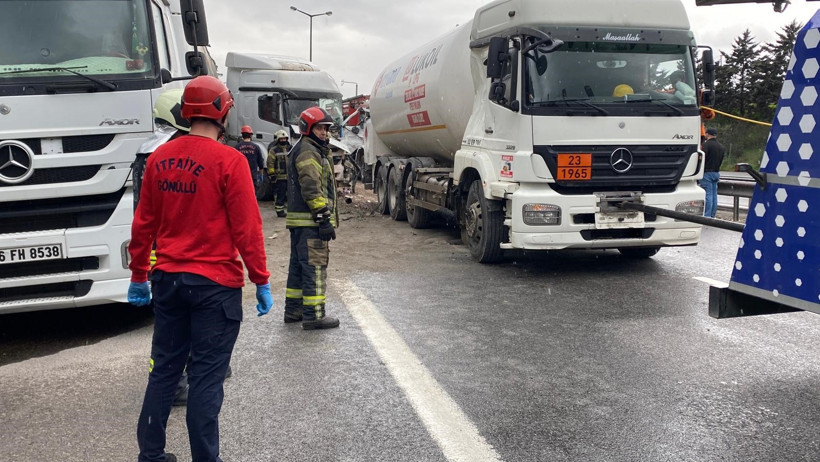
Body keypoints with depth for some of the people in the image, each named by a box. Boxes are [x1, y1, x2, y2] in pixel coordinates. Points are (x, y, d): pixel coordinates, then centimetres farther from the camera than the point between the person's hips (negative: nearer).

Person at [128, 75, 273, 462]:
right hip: (215, 284, -6)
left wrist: (139, 276, 18)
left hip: (167, 279, 6)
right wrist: (261, 282, -6)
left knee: (164, 369, 17)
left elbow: (144, 223, 9)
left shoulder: (158, 158, 4)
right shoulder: (229, 161, -13)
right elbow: (247, 228, -14)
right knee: (206, 378, 3)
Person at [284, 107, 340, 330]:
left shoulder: (301, 150, 23)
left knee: (298, 265, 16)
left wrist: (324, 217, 27)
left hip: (298, 220, 11)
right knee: (315, 267, -7)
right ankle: (313, 315, -4)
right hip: (310, 221, -11)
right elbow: (312, 189, -22)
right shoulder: (308, 152, -13)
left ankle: (293, 310, 25)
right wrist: (325, 219, -22)